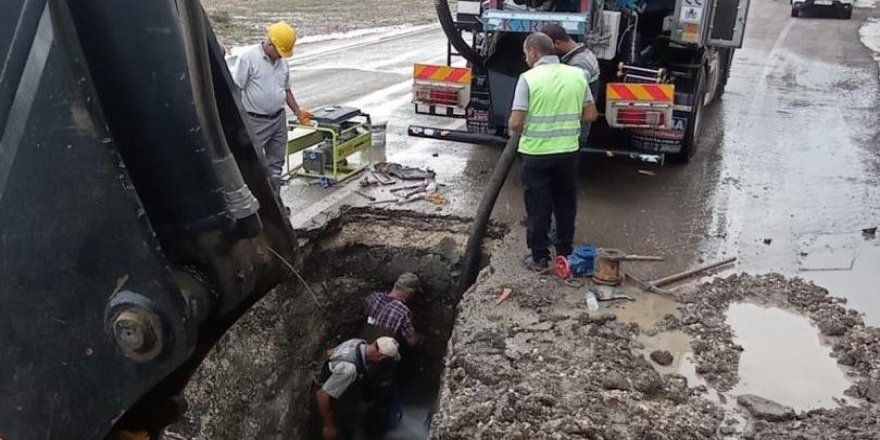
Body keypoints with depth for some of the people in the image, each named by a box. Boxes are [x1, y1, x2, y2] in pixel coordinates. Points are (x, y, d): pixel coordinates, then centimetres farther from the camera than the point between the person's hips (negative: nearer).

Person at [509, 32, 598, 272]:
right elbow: (591, 115, 5)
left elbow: (516, 122, -16)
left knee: (538, 207, 8)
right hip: (568, 151, 4)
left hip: (536, 153, -4)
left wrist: (516, 132, 5)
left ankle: (539, 257, 16)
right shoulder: (577, 75, 1)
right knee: (566, 205, 18)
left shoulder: (529, 78, -13)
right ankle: (565, 253, 29)